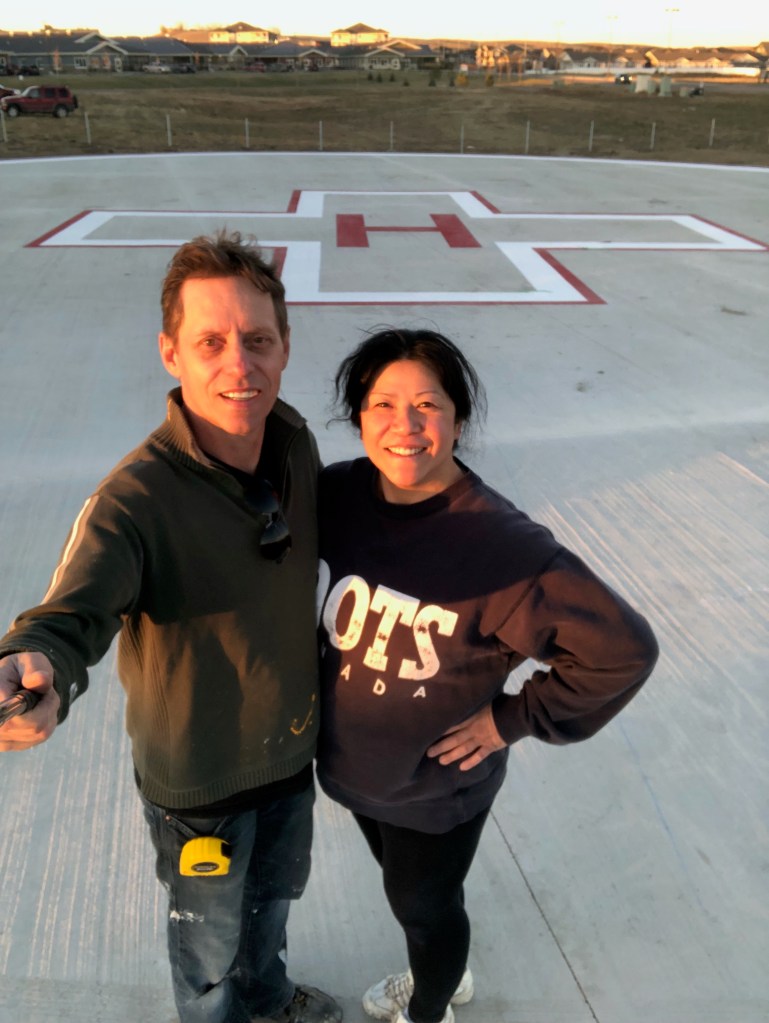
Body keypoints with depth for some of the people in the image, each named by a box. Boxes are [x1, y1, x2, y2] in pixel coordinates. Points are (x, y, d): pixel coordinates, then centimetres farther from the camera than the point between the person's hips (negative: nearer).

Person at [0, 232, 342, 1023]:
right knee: (210, 933, 23)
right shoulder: (136, 498, -31)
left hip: (292, 747, 6)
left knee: (273, 895, 32)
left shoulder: (296, 441, -13)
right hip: (199, 776, -5)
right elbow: (74, 608, -44)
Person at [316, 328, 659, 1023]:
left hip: (437, 787, -5)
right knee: (404, 885, 31)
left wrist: (512, 719, -21)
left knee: (423, 904, 22)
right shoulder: (336, 496, -15)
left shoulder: (501, 542, -30)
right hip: (351, 762, 5)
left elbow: (623, 648, -26)